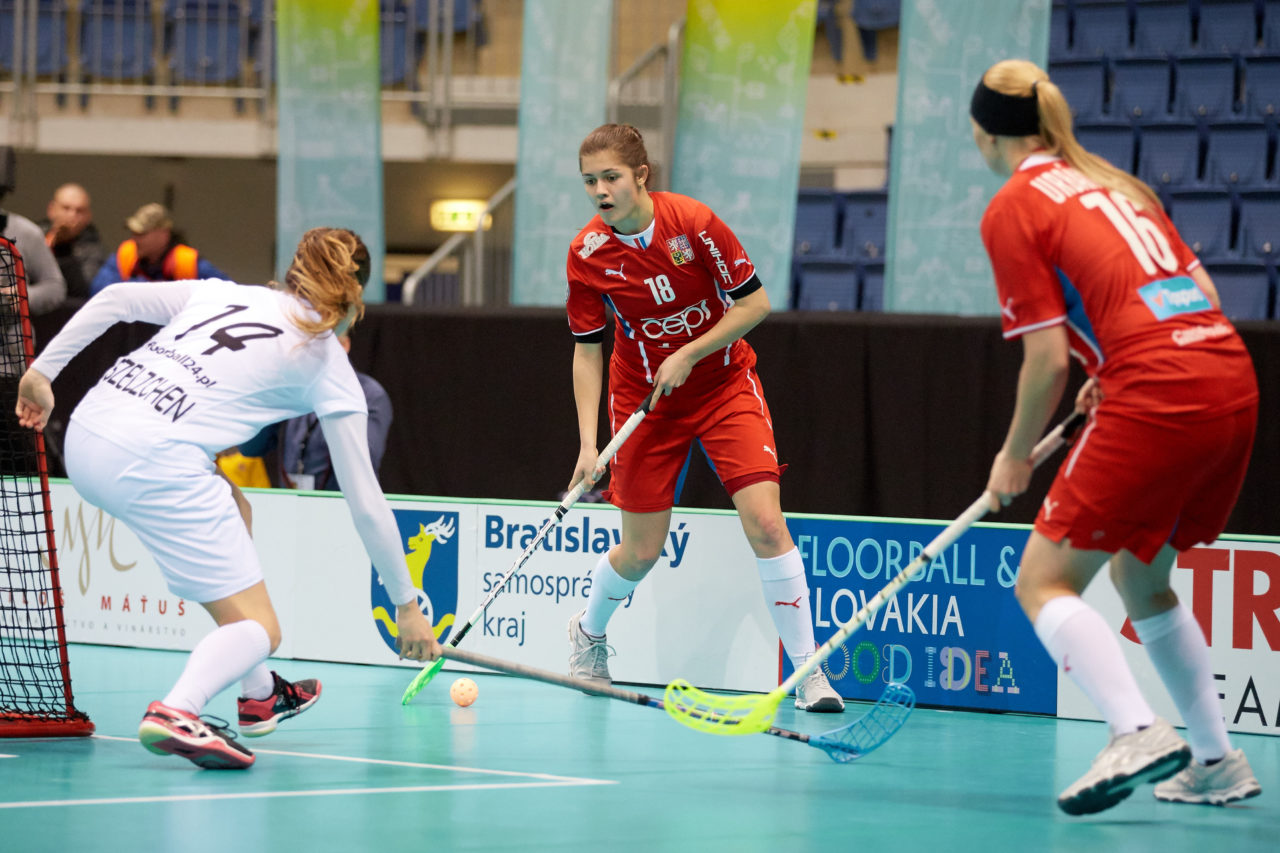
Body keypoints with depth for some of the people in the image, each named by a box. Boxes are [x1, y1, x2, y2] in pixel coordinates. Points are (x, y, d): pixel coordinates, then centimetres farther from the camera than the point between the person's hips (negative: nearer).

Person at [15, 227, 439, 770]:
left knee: (231, 510, 32)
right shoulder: (330, 370, 11)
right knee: (259, 629, 3)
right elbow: (366, 504, 12)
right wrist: (407, 604, 20)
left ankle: (259, 695, 35)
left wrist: (43, 369, 16)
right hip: (154, 462, -7)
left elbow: (116, 298, 11)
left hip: (85, 435, 7)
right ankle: (176, 713, -29)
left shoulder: (223, 293, 23)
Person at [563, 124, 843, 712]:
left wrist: (688, 356, -20)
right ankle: (588, 633, 38)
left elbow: (755, 302, -12)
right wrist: (588, 444, -14)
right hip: (643, 399, 1)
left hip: (723, 383, -1)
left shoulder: (694, 223, -19)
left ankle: (808, 671, -10)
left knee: (765, 522, -16)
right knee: (641, 550, 5)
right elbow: (587, 350, -6)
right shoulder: (587, 254, -13)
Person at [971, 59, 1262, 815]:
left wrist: (1016, 456, 9)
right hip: (1233, 379, 8)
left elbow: (1048, 356, -5)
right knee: (1143, 579, 25)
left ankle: (1137, 732, -24)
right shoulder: (1116, 184, 21)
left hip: (1157, 402, -8)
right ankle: (1218, 762, 25)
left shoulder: (1014, 208, 0)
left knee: (1045, 583, -1)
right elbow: (1204, 293, 21)